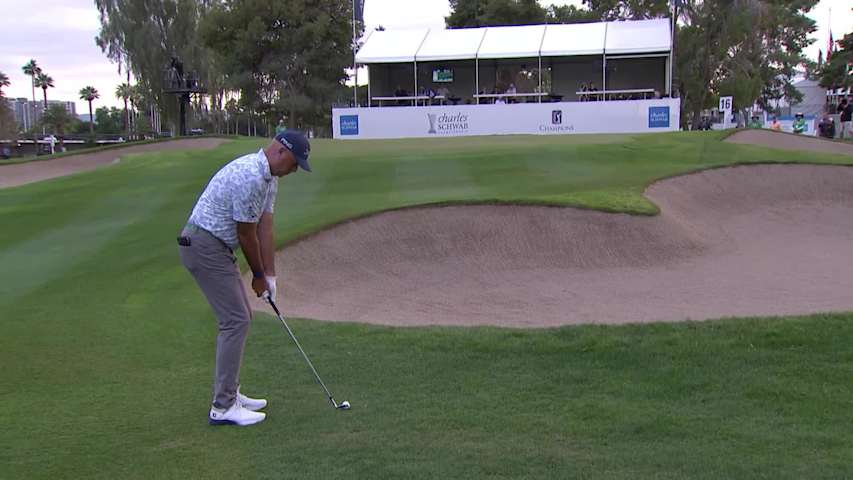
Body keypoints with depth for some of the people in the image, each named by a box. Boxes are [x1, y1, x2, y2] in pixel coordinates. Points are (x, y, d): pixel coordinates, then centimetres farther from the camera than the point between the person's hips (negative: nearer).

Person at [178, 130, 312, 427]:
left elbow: (265, 228, 8)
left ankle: (228, 392, 23)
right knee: (236, 320, -9)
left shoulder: (268, 178, 9)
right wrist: (258, 275, -2)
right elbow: (246, 234, -16)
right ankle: (223, 407, -3)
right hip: (204, 247, -11)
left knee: (239, 316, 15)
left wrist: (269, 276, 5)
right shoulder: (249, 178, -24)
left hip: (216, 247, 11)